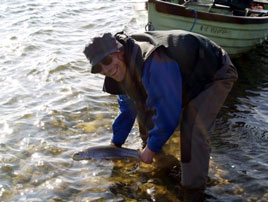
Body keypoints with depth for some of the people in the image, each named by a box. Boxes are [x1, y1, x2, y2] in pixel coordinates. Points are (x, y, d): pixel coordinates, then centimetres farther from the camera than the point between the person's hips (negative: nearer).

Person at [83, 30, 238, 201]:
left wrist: (152, 148, -21)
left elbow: (168, 114, -35)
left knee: (194, 130, -27)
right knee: (143, 105, 10)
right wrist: (116, 144, 9)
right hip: (185, 76, 9)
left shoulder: (152, 64, -40)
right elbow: (128, 108, 7)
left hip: (216, 73, -9)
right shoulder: (122, 68, -9)